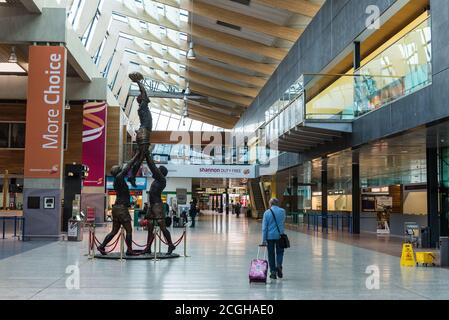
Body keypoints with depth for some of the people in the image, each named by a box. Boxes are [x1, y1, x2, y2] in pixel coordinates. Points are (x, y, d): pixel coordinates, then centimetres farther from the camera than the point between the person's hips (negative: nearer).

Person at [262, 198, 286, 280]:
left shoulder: (267, 213, -5)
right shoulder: (282, 211, -1)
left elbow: (264, 227, -6)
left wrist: (264, 239, -5)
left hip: (270, 236, -1)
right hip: (279, 235, 1)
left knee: (271, 254, 9)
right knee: (280, 252, 15)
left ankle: (273, 271, 11)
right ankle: (279, 265, -9)